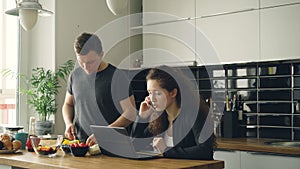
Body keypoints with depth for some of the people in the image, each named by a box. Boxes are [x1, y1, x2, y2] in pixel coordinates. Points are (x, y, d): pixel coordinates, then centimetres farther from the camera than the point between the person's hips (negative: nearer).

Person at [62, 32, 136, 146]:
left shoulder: (116, 76, -5)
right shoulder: (75, 75, 11)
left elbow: (131, 113, -7)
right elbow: (68, 104, 25)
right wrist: (68, 123, 5)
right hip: (79, 143, 5)